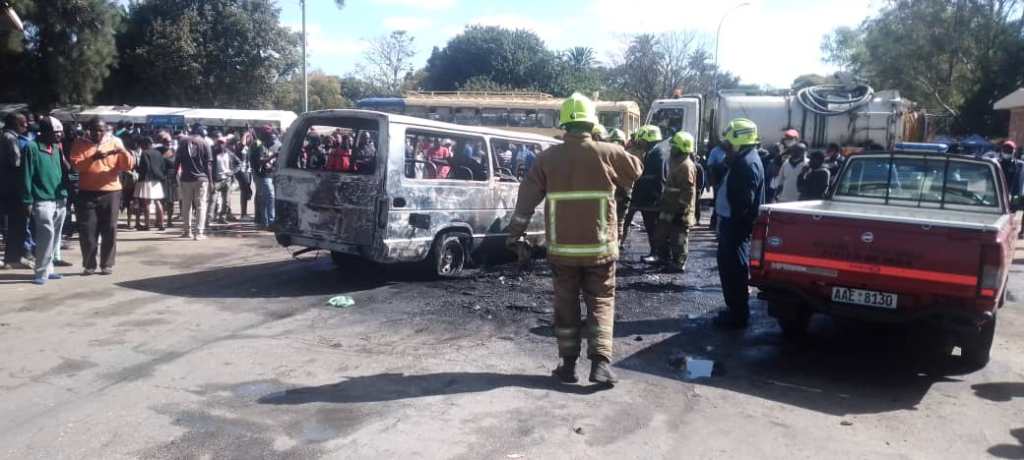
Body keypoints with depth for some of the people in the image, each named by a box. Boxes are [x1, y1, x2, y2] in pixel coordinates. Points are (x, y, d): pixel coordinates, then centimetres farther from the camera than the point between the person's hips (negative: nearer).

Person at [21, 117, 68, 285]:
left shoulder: (56, 147, 14)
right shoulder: (32, 147, -5)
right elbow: (27, 176, -6)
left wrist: (66, 193, 11)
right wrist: (28, 201, -10)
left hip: (60, 199, 7)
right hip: (42, 200, -6)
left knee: (55, 236, 10)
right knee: (47, 235, -11)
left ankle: (48, 269, 20)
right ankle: (41, 272, -4)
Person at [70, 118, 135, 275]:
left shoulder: (115, 142, 7)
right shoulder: (80, 143, 4)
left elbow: (128, 166, 1)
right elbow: (75, 165, -9)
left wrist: (123, 152, -18)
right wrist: (92, 158, -24)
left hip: (111, 192, 0)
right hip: (87, 193, 0)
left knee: (109, 230, 2)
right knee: (87, 230, 0)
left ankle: (107, 264, 11)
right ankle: (89, 265, 11)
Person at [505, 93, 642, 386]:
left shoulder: (548, 157, -3)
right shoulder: (607, 153, -7)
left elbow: (527, 196, 0)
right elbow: (636, 170, 11)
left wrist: (516, 232, 9)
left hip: (562, 249, 1)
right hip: (600, 248, -1)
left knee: (566, 307, 12)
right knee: (601, 304, 9)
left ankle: (568, 364, 16)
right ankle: (601, 363, -2)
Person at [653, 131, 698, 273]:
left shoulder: (686, 166, -17)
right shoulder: (676, 162, 15)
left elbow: (688, 191, -22)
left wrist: (679, 208, -23)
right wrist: (663, 201, 23)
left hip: (680, 211, -11)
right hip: (670, 208, 11)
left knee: (678, 238, -1)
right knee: (660, 235, 17)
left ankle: (678, 264, 8)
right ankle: (665, 260, 29)